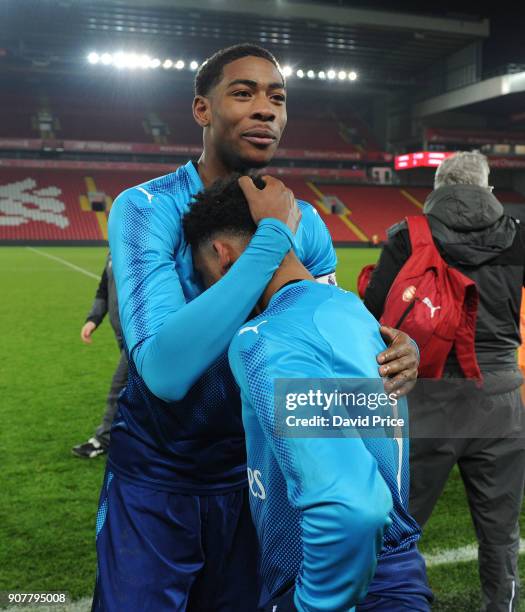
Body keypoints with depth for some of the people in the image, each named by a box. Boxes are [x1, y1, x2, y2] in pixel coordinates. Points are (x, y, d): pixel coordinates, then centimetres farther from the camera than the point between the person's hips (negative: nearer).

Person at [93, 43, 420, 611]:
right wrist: (272, 237, -31)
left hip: (251, 473, 4)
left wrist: (393, 350, -20)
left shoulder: (305, 223, -5)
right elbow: (165, 371, -34)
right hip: (152, 481, -4)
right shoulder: (146, 209, -20)